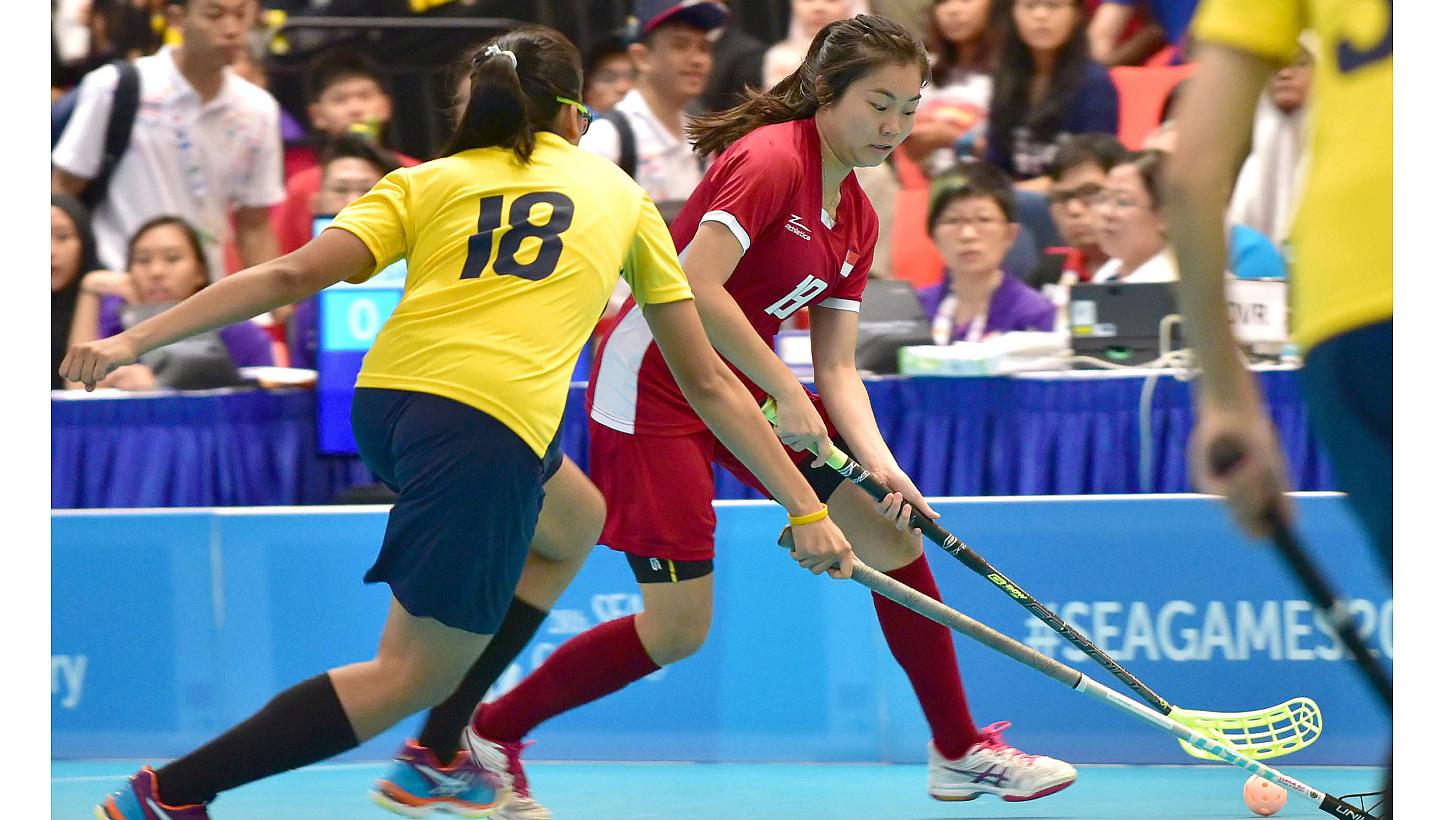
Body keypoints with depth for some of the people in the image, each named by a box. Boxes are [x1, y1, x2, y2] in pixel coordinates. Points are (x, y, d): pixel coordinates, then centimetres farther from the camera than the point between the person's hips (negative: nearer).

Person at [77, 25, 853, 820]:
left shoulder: (427, 182, 19)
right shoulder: (622, 196, 19)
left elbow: (289, 276, 3)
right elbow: (707, 382, 20)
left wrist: (134, 339, 1)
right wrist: (806, 509, 25)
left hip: (383, 398, 5)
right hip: (485, 426, -5)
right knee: (413, 673, 1)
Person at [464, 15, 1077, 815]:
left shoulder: (856, 218, 8)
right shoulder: (771, 160, -18)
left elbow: (836, 368, 4)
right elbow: (695, 288, -29)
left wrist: (881, 464, -12)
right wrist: (787, 393, -25)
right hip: (654, 388, -9)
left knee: (893, 533, 3)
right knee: (677, 628, -10)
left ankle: (959, 752, 14)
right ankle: (488, 731, 6)